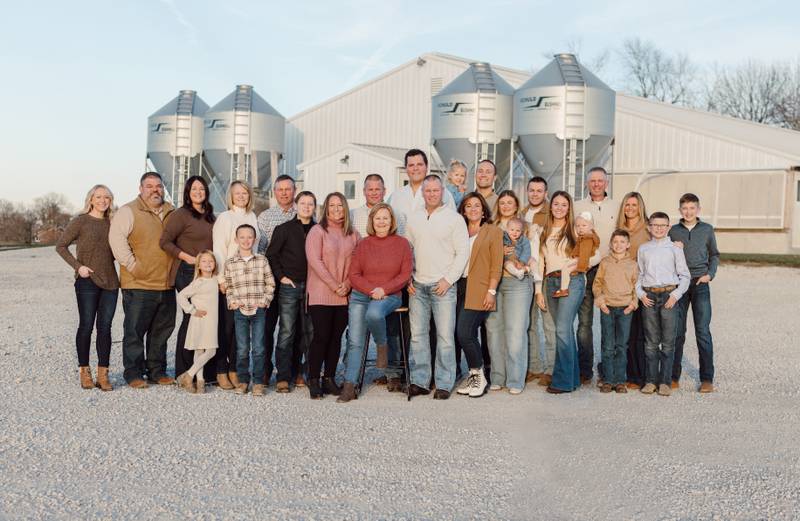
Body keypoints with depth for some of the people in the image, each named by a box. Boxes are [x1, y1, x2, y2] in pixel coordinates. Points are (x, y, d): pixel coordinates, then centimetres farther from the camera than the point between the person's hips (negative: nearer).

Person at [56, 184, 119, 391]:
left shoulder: (111, 223, 11)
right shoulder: (81, 221, -2)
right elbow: (61, 246, -2)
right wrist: (77, 266, -11)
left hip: (110, 281, 4)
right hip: (87, 281, -4)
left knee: (105, 327, 3)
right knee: (86, 326, 1)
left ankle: (103, 374, 6)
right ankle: (84, 371, 13)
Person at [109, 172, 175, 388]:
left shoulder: (171, 213, 15)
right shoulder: (129, 212, -4)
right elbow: (116, 238, -14)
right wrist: (132, 265, -16)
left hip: (166, 285, 6)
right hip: (138, 285, -6)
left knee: (162, 330, 11)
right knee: (135, 330, -2)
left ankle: (157, 371, 21)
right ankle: (133, 373, 7)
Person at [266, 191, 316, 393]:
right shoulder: (284, 229, 2)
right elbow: (271, 255, 3)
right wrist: (281, 276, -4)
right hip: (289, 286, -3)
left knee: (310, 332, 5)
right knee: (287, 332, -3)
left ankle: (306, 373, 14)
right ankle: (283, 377, 0)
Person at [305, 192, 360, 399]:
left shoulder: (353, 234, 12)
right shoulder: (318, 231, -1)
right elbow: (315, 260, -9)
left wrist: (347, 285, -7)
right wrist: (334, 285, -12)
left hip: (344, 296, 4)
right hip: (321, 295, -4)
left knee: (336, 337, 6)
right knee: (321, 336, -7)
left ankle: (329, 379, 13)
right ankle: (313, 381, 0)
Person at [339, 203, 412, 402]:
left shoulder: (402, 243, 4)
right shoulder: (364, 244, 8)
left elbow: (405, 274, 1)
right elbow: (353, 274, 5)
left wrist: (384, 289, -11)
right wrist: (371, 290, -10)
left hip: (390, 296, -2)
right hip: (360, 295, 2)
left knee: (374, 314, -36)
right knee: (355, 341, -7)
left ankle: (383, 347, -6)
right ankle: (349, 386, -3)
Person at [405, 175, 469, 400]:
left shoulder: (454, 219, 0)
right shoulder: (413, 219, 13)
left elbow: (462, 253, -3)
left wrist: (448, 279, -10)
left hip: (443, 286, -4)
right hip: (417, 286, 4)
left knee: (445, 336, -4)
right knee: (417, 334, 5)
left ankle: (444, 384, 2)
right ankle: (419, 381, 13)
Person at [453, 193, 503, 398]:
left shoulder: (493, 232, 5)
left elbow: (496, 265, -2)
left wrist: (491, 291, -10)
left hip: (479, 290, -5)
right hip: (459, 288, 5)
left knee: (465, 333, -14)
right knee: (465, 335, 4)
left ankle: (479, 376, 2)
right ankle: (474, 375, 16)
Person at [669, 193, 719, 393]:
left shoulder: (707, 229, 8)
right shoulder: (673, 231, 8)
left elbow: (714, 255, 16)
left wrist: (710, 274, 1)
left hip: (700, 284, -1)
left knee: (703, 331, -4)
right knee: (677, 331, 2)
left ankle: (707, 378, 0)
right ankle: (673, 376, 10)